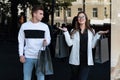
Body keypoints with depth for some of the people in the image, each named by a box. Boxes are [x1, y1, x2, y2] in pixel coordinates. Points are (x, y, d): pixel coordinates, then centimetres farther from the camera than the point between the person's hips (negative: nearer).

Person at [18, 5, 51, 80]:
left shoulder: (45, 26, -1)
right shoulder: (24, 26, 0)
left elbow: (48, 39, 6)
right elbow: (21, 41, 5)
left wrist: (46, 42, -19)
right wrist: (21, 55, -1)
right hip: (28, 57, 0)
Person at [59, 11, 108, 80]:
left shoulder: (91, 31, 6)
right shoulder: (74, 31, 5)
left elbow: (92, 45, -1)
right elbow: (70, 43, -7)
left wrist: (98, 34, -6)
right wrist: (66, 32, -12)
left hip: (87, 60, -1)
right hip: (75, 60, 1)